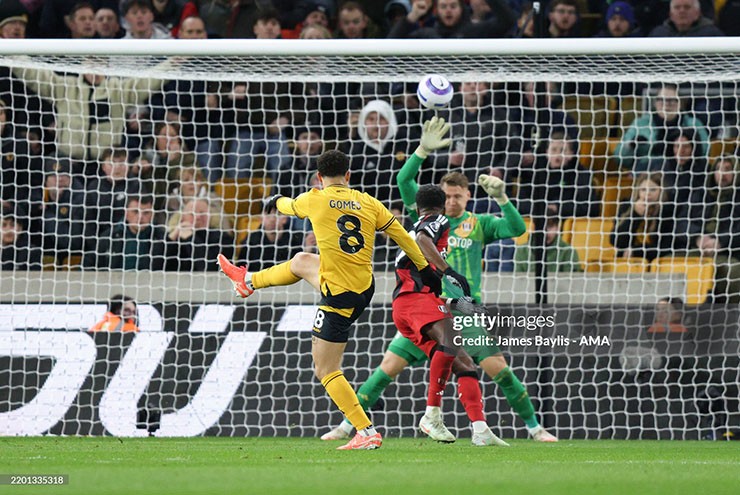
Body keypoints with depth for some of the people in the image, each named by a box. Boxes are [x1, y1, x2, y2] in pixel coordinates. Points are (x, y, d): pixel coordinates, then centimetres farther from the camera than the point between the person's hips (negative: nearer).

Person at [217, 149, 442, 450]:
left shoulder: (314, 200, -10)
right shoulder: (368, 203, -1)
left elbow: (290, 207, 13)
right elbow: (402, 235, 2)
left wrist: (277, 201, 37)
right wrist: (426, 269, 14)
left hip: (340, 299, -7)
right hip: (366, 286, 7)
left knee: (326, 372, 0)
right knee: (301, 262, 30)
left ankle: (367, 433, -7)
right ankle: (249, 281, 57)